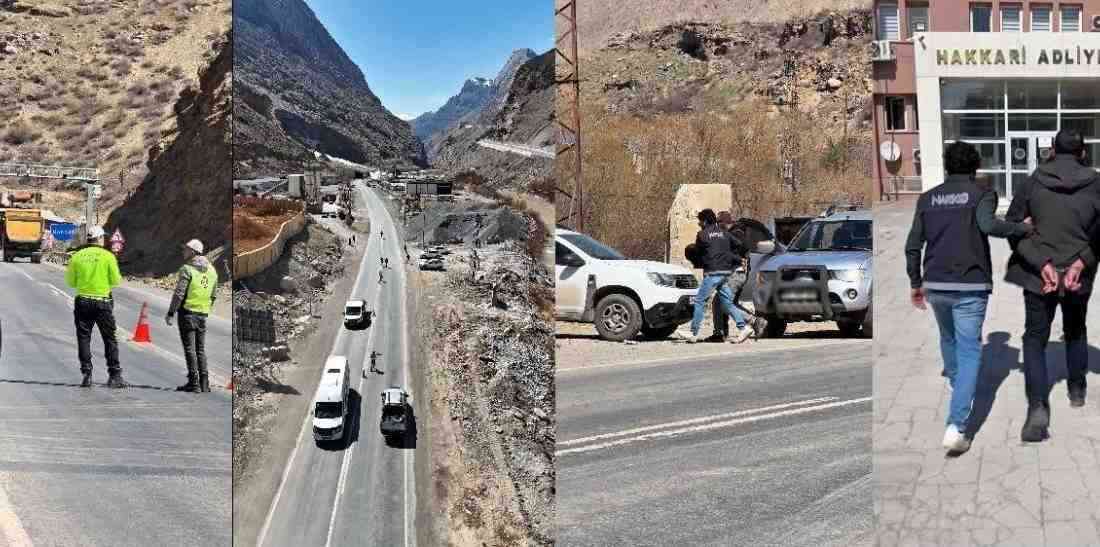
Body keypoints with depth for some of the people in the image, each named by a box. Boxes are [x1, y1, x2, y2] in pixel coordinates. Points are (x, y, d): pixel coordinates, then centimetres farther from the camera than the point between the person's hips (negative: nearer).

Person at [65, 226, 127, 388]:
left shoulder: (77, 256, 1)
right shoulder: (108, 256, -6)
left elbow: (70, 281, 5)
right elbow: (116, 281, -4)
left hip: (83, 302, 2)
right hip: (103, 302, -2)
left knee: (83, 338, 9)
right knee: (110, 339, 6)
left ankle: (87, 374, 5)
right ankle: (114, 376, 5)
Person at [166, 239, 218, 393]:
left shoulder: (187, 269, -10)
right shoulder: (211, 270, 11)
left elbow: (179, 293, -15)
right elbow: (213, 296, 14)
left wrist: (170, 313, -12)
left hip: (187, 311, -6)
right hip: (202, 314, 6)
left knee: (190, 349, -3)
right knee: (201, 350, 12)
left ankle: (194, 383, -6)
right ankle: (204, 383, 10)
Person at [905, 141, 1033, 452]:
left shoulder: (928, 198, 9)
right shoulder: (982, 194, -3)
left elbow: (913, 245, 6)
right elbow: (988, 224, -24)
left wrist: (915, 283, 15)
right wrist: (1025, 228, -11)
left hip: (935, 285, 4)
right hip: (970, 286, -4)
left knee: (948, 337, 29)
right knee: (969, 350, -2)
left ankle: (955, 380, 56)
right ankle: (956, 425, -16)